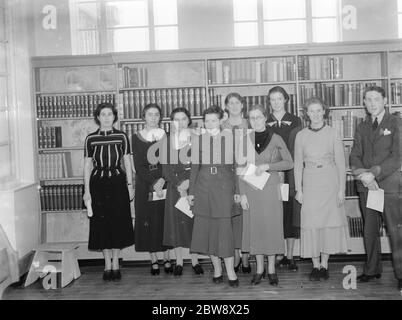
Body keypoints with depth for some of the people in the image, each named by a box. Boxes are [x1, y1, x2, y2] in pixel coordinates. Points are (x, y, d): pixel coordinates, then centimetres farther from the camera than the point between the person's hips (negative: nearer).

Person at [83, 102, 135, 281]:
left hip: (117, 181, 0)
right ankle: (107, 265, 15)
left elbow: (127, 162, 6)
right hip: (98, 183, 0)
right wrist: (86, 190, 0)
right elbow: (87, 165, 4)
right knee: (102, 223, 3)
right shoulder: (91, 138, 3)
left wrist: (129, 184, 1)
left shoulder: (121, 136, 2)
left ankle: (115, 263, 17)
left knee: (118, 223, 3)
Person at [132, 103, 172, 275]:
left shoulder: (165, 136, 5)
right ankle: (154, 260, 12)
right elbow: (138, 166, -4)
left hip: (164, 183, 1)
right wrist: (153, 183, -14)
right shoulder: (137, 137, 2)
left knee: (165, 220, 3)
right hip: (145, 185, -1)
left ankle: (166, 259, 14)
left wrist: (163, 179, -17)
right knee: (148, 222, 2)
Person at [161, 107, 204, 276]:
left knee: (194, 222, 0)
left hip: (194, 185, 0)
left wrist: (189, 181, -13)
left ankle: (195, 261, 11)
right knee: (176, 222, 1)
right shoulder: (167, 141, 4)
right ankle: (179, 262, 10)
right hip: (174, 186, 0)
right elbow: (166, 167, 0)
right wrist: (178, 186, -11)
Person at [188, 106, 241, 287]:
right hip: (203, 185, 2)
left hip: (224, 185, -2)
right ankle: (216, 268, 16)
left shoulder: (230, 137, 6)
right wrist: (191, 191, 5)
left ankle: (230, 271, 0)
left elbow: (236, 166, 6)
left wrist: (237, 190, 0)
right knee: (206, 227, 4)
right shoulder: (197, 139, 9)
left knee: (225, 226, -7)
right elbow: (194, 166, 9)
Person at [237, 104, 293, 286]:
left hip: (271, 188, -1)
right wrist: (242, 193, -2)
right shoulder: (245, 140, 4)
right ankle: (259, 268, 18)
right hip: (251, 189, 1)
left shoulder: (275, 139, 0)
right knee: (254, 227, 5)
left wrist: (267, 166, -14)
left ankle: (271, 269, 15)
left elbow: (289, 162, -1)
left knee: (272, 226, 2)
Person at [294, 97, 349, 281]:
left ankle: (324, 265, 13)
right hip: (310, 184, 1)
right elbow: (298, 164, 7)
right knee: (311, 224, -1)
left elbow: (340, 162, 2)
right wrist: (298, 189, 1)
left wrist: (341, 189, -3)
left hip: (330, 183, 0)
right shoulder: (301, 135, 4)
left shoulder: (332, 133, 1)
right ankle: (315, 266, 9)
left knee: (329, 221, 2)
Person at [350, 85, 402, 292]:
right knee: (369, 230, 8)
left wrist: (373, 173, -16)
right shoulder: (362, 127, 16)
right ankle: (372, 270, 18)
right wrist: (362, 175, -10)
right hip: (366, 185, 4)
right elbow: (355, 157, 9)